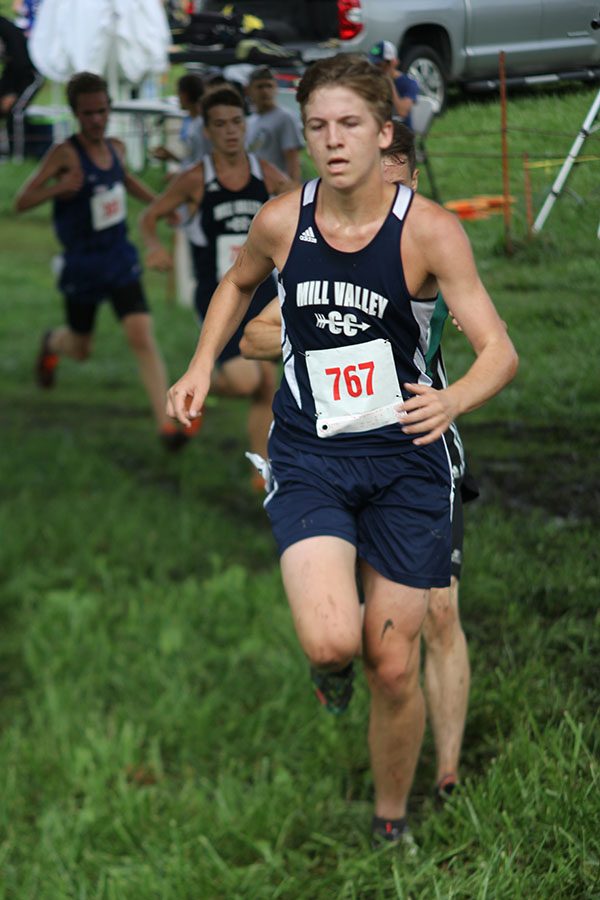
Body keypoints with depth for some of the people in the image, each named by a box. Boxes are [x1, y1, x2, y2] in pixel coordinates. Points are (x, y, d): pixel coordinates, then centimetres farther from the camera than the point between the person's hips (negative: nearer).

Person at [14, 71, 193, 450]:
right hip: (82, 268, -3)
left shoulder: (116, 148, 1)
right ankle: (52, 342, 53)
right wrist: (59, 187, -36)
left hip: (122, 262, 3)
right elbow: (22, 202, -19)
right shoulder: (65, 154, -17)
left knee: (142, 337, -13)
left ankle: (166, 425, -17)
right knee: (81, 349, 15)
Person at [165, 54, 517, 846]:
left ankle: (391, 824, 29)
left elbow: (500, 351, -17)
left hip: (404, 458, -1)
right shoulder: (280, 222, -5)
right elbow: (238, 283, 19)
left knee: (393, 668, 4)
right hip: (308, 455, 1)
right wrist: (202, 365, 6)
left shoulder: (429, 231, -14)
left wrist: (453, 400, -38)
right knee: (331, 642, -22)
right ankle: (333, 661, 18)